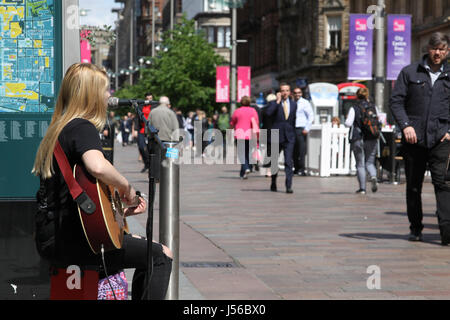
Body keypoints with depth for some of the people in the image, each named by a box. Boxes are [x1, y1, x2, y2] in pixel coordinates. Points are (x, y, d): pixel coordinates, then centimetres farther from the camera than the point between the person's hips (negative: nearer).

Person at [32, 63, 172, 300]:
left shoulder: (59, 129, 18)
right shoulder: (83, 128, -12)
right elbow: (98, 167, -35)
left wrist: (121, 210, 21)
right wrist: (126, 187, -16)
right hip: (69, 238, -10)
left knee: (139, 244, 28)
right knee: (161, 255, -6)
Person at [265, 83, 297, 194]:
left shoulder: (293, 104, 11)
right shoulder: (274, 103, -1)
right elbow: (268, 113, -22)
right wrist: (278, 101, -19)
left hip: (289, 138, 1)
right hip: (276, 137, -1)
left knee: (289, 162, -10)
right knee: (274, 161, 11)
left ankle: (289, 186, -13)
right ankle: (273, 183, 30)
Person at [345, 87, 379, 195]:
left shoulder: (354, 108, -6)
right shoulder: (373, 107, 3)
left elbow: (348, 123, -11)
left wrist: (347, 119, 9)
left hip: (358, 139, -2)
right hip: (372, 140, 2)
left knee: (360, 164, 5)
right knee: (370, 162, 12)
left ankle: (362, 188, 1)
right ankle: (373, 176, -18)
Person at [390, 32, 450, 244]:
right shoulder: (409, 73, 8)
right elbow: (396, 101, 3)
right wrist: (406, 125, -11)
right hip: (414, 139, 1)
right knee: (413, 186, 7)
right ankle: (415, 228, 20)